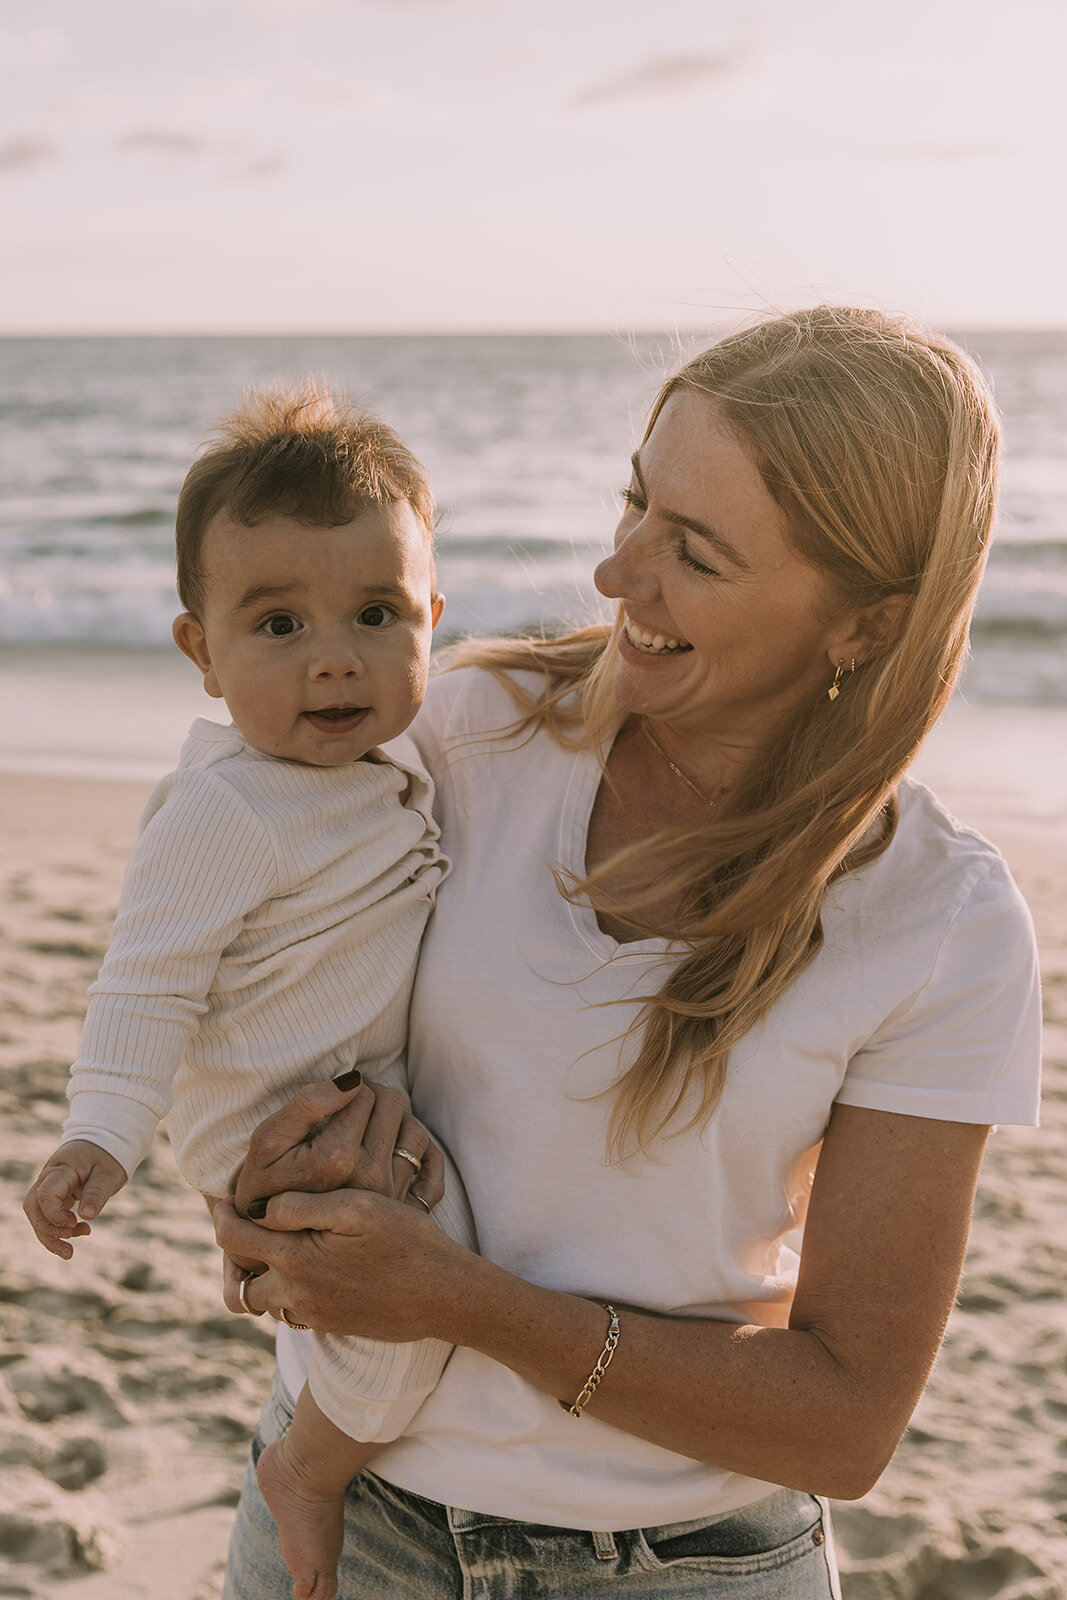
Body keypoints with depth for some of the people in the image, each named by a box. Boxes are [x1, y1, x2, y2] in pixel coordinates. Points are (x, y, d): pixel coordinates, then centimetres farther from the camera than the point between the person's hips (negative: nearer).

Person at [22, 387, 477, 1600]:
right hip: (269, 1124, -9)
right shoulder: (223, 815, -26)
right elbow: (149, 983, -25)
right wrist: (100, 1136, -32)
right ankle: (310, 1468, -1)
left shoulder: (391, 759, 1)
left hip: (355, 1097, 9)